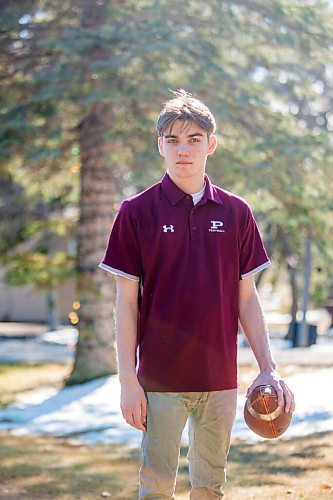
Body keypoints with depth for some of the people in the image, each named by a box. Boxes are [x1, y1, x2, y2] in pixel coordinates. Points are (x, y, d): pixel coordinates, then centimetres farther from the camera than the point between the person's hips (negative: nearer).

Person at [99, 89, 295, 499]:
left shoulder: (236, 212, 6)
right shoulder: (137, 212, -2)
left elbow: (246, 298, 9)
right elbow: (126, 301, -1)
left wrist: (268, 369, 3)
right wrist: (128, 380, -6)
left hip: (220, 379, 3)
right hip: (160, 380, -3)